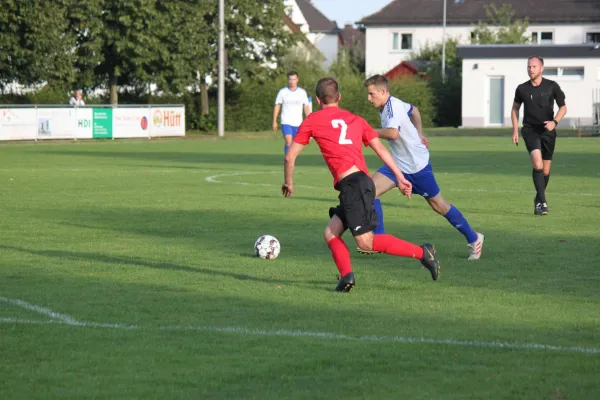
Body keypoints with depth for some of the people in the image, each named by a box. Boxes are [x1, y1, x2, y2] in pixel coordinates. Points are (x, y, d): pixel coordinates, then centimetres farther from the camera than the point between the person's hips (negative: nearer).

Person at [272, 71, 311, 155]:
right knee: (289, 142, -20)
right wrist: (274, 121, 0)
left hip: (298, 123, 2)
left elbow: (306, 107, 7)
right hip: (286, 123, -2)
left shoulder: (302, 92, 4)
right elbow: (277, 106, 4)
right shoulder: (282, 92, 0)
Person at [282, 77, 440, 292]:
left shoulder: (312, 121, 9)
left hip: (352, 183, -8)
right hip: (363, 183, 8)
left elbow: (290, 156, 10)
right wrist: (400, 177, 13)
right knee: (331, 234, 13)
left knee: (366, 241, -7)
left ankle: (422, 252, -13)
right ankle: (346, 275, -7)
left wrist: (289, 183, 26)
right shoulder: (355, 120, 23)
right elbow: (380, 148, 15)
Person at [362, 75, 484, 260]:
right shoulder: (391, 105, 6)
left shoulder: (393, 107, -23)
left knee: (439, 205, 3)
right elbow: (414, 110, 25)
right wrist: (419, 134, 25)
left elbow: (393, 133, -40)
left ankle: (473, 238, 19)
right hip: (398, 164, 9)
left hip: (417, 165, -9)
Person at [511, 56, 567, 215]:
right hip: (530, 130, -1)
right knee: (537, 163, -23)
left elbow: (563, 107, 4)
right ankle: (542, 202, -23)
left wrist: (554, 122, -15)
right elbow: (515, 108, 15)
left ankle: (538, 200, 29)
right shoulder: (522, 89, 0)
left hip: (547, 130, 1)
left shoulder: (552, 86, -3)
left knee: (545, 170, 6)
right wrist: (515, 130, 7)